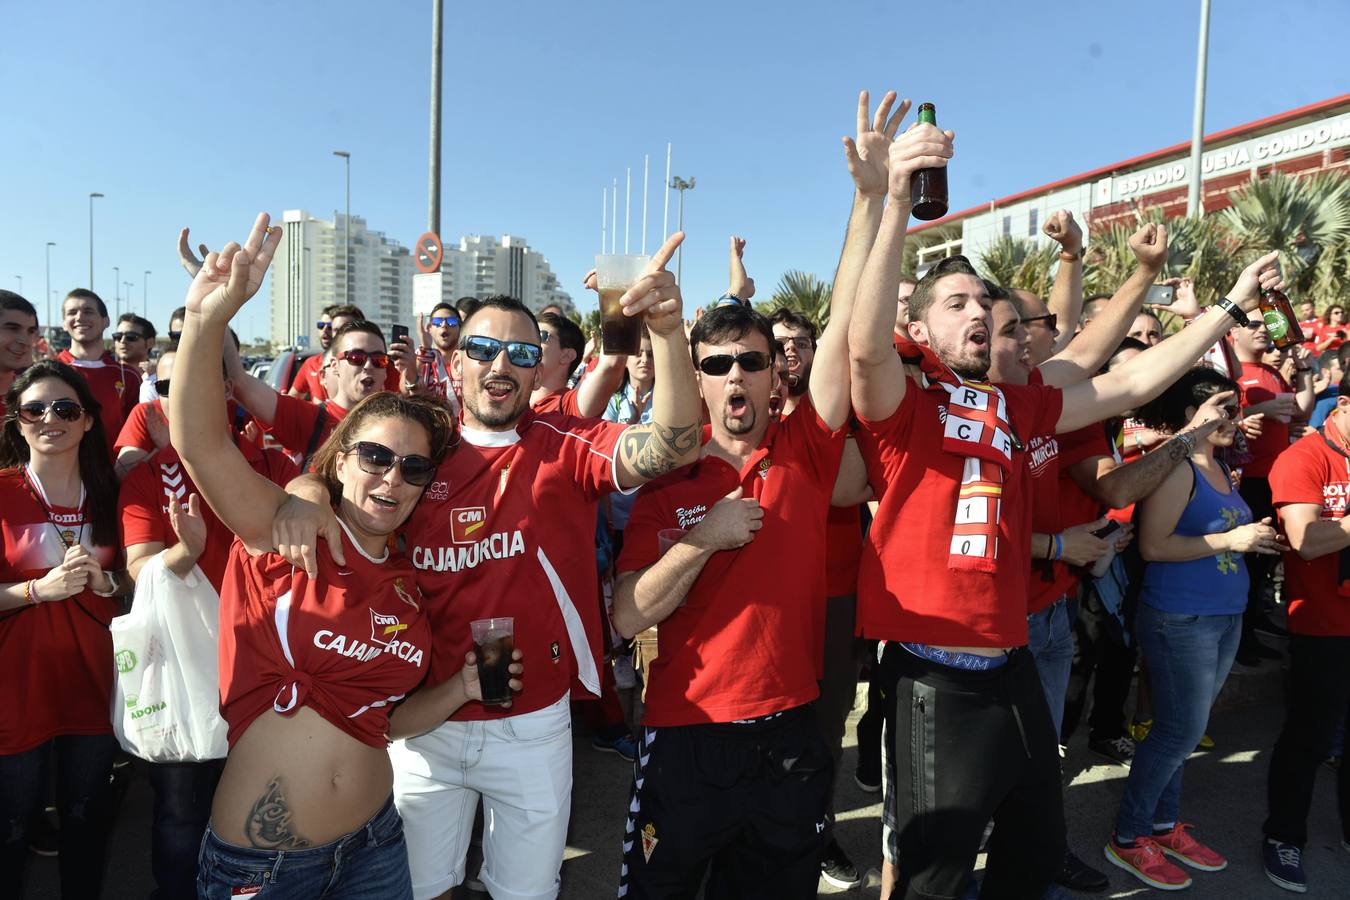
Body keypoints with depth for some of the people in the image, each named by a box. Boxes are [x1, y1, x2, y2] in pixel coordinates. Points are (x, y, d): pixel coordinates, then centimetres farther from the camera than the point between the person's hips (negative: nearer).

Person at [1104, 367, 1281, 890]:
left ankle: (1165, 826, 30)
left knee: (1182, 730, 16)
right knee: (1181, 732, -1)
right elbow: (1153, 545, -23)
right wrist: (1229, 540, -19)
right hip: (1180, 618, -8)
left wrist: (1255, 540, 6)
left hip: (1225, 616, 8)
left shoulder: (1220, 469, 12)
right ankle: (1128, 839, 14)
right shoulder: (1176, 468, -15)